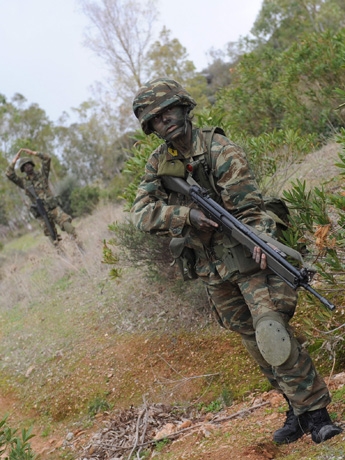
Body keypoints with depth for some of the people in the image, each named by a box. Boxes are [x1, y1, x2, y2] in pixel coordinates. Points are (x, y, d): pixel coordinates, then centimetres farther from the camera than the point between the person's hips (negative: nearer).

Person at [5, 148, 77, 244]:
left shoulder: (42, 174, 6)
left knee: (66, 224, -19)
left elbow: (47, 159, -6)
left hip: (53, 207, -1)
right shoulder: (23, 181, 6)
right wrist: (15, 159, -7)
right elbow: (9, 174, -8)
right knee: (53, 237, 2)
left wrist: (32, 153, -8)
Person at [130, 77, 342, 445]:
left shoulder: (221, 151, -13)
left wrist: (263, 244, -36)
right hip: (212, 270, 6)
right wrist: (187, 215, -24)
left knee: (273, 335, -18)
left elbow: (250, 207, -18)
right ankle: (296, 408, 23)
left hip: (247, 259, -6)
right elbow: (142, 214, -7)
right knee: (254, 343, 11)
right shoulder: (158, 164, 4)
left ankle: (314, 411, -8)